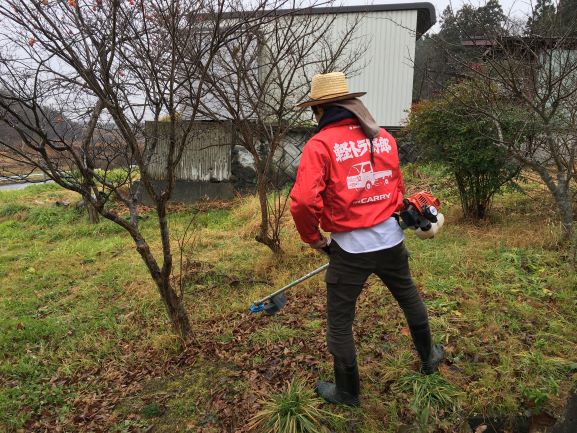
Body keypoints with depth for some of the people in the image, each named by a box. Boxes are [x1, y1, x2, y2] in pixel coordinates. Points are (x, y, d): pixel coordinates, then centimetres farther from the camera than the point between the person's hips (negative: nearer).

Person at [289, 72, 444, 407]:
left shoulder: (320, 144, -14)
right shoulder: (384, 138, 4)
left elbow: (303, 201, -24)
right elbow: (398, 188, 13)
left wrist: (314, 238, -8)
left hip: (350, 249, -5)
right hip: (391, 240, 6)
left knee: (340, 322, 14)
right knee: (410, 298, 28)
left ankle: (348, 392, 31)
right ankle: (429, 357, 50)